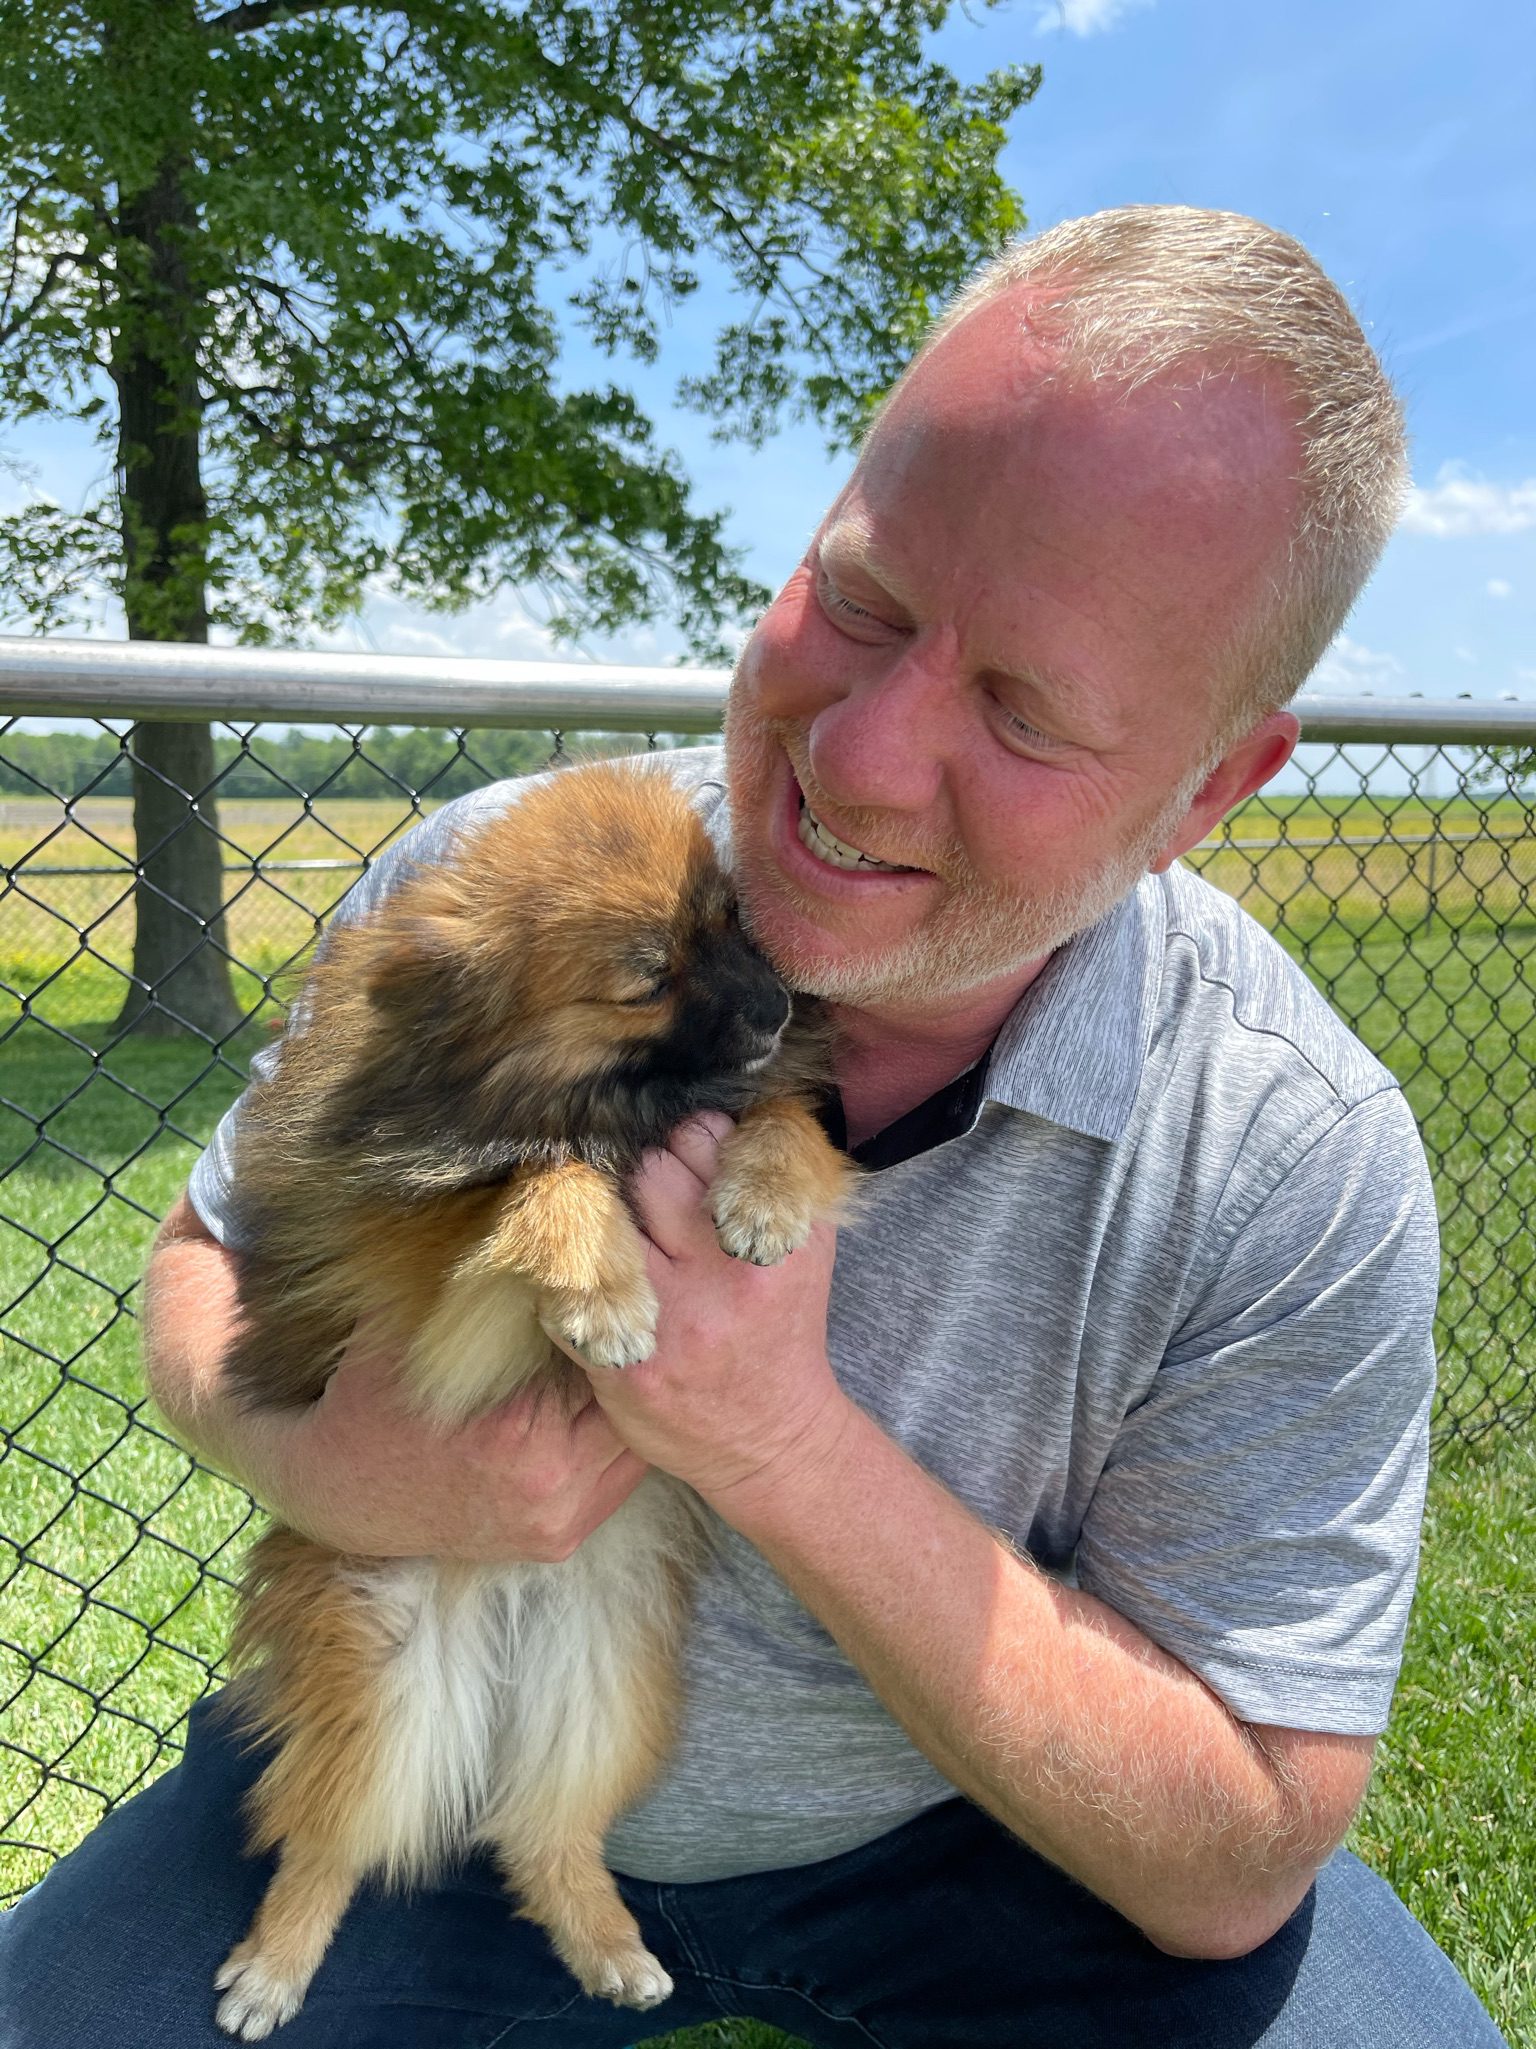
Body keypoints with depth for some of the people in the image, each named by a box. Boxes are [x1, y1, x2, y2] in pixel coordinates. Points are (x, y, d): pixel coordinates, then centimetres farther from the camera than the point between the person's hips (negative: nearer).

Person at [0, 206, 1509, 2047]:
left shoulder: (1302, 1171, -24)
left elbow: (1229, 1866, -19)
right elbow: (208, 1264, -3)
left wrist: (782, 1445, -33)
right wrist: (304, 1450, -28)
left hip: (950, 1836, 0)